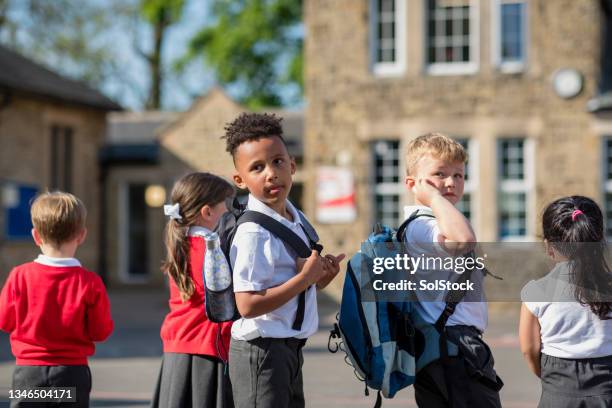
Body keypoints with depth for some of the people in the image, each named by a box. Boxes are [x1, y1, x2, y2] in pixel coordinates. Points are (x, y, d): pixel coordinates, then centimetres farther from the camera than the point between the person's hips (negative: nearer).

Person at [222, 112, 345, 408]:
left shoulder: (297, 220, 8)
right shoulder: (253, 233, -20)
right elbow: (248, 305, -26)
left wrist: (319, 279, -3)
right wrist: (304, 277, -20)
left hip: (289, 349, 9)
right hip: (260, 349, -9)